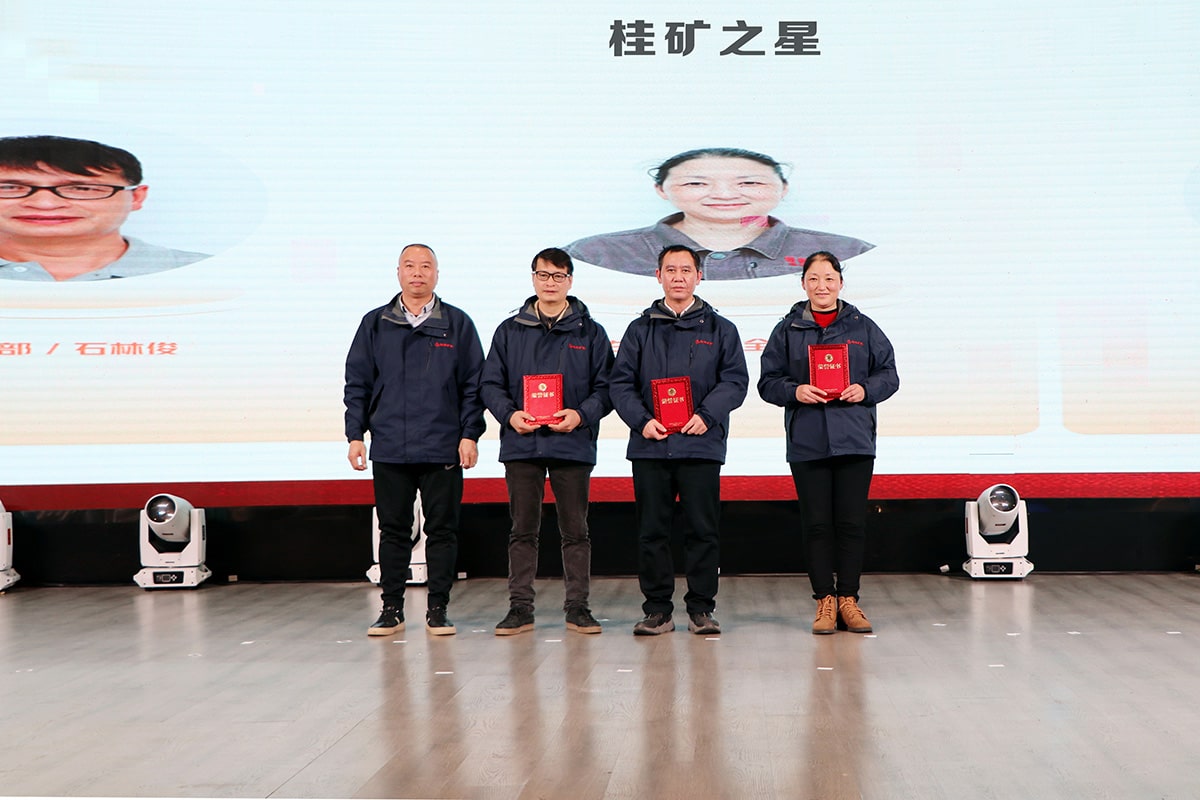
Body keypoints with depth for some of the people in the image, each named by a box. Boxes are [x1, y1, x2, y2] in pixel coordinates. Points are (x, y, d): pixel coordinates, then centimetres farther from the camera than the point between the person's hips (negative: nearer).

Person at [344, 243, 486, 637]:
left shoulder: (458, 324, 6)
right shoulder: (375, 324, 10)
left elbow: (473, 385, 5)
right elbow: (357, 383, 11)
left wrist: (470, 434, -2)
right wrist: (355, 435, 3)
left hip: (443, 449, -1)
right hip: (388, 449, 1)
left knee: (442, 529, 3)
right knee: (393, 530, 6)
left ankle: (438, 609, 12)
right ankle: (392, 608, 15)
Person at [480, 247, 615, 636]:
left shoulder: (590, 332, 7)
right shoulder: (510, 331, 10)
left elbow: (605, 386, 4)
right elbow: (490, 383, 9)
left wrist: (582, 414, -13)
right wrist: (509, 414, -9)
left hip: (572, 444, -1)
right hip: (521, 445, 1)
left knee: (575, 530, 4)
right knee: (523, 530, 5)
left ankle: (577, 606, 12)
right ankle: (520, 607, 11)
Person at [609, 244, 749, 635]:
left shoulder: (720, 329, 10)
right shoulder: (640, 329, 12)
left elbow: (735, 380, 3)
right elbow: (620, 383, 6)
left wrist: (706, 415, -12)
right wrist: (642, 420, -10)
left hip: (701, 444, -1)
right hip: (649, 446, 1)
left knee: (703, 529, 1)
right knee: (652, 530, 3)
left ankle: (701, 608, 10)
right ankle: (657, 609, 11)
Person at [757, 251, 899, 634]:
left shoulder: (863, 327, 9)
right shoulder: (787, 330, 8)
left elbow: (889, 375, 9)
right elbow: (768, 381, 7)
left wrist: (865, 390, -10)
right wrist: (795, 391, -12)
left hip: (855, 440, 0)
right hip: (806, 442, 0)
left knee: (851, 522, 1)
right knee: (816, 524, 1)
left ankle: (848, 598, 11)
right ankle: (824, 600, 9)